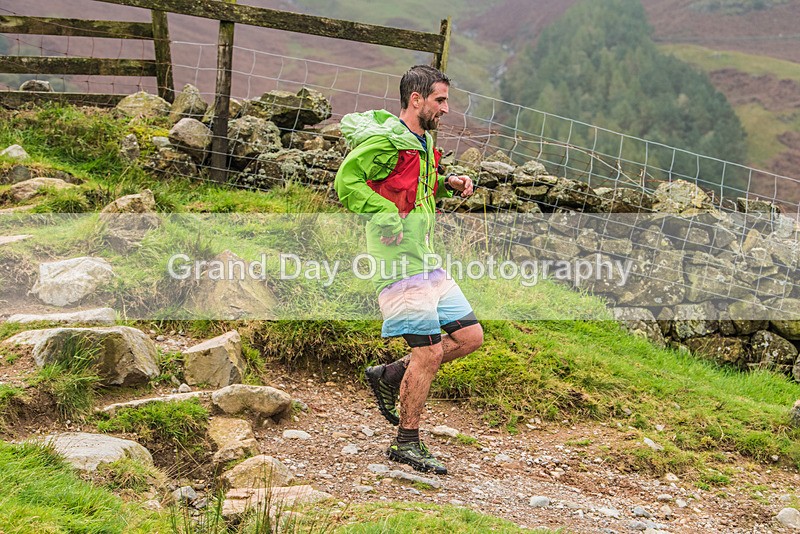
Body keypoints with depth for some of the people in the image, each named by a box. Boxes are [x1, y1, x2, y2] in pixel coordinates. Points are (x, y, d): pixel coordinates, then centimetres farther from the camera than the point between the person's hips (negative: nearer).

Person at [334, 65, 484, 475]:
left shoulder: (424, 142, 16)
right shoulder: (386, 140, -13)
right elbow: (346, 183, -19)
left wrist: (446, 184, 12)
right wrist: (393, 213, -18)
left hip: (430, 263, 10)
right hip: (401, 262, -10)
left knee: (470, 336, 9)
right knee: (429, 351, -7)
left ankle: (389, 377, 20)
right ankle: (407, 444, 7)